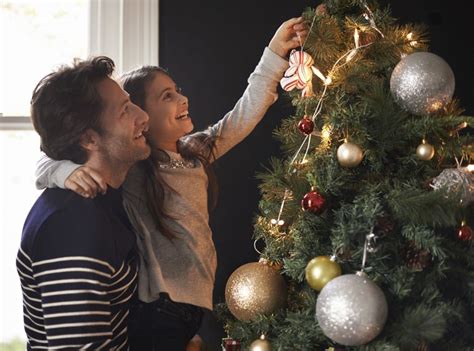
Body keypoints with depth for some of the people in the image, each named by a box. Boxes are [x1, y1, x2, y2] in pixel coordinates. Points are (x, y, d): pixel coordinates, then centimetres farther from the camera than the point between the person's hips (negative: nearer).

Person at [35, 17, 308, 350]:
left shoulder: (195, 151, 10)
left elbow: (246, 113, 12)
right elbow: (48, 164, -16)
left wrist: (276, 51, 8)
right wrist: (70, 171, -39)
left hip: (193, 301, 7)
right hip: (153, 310, -7)